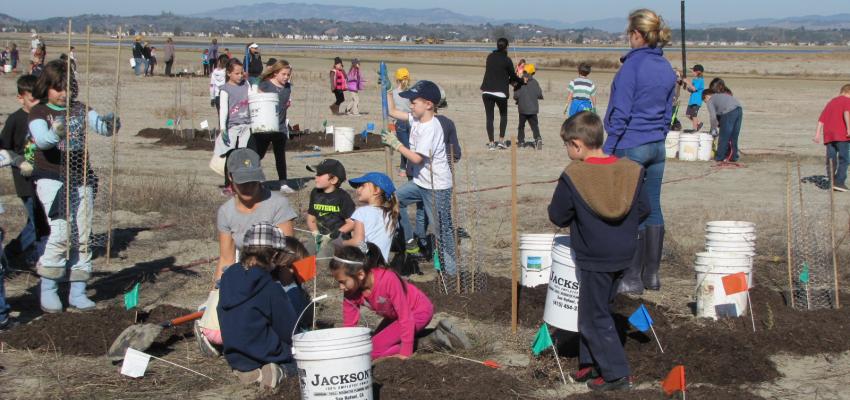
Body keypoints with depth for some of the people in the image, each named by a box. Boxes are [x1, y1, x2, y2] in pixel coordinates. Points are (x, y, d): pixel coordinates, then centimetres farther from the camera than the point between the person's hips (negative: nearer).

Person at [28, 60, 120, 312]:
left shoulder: (80, 109, 9)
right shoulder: (39, 113, -2)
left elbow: (100, 125, -2)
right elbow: (41, 139, -21)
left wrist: (110, 124, -25)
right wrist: (56, 133, -41)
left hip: (81, 179, 4)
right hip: (52, 179, -4)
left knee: (82, 236, 4)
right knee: (61, 233, -15)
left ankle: (77, 293, 12)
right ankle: (48, 291, -3)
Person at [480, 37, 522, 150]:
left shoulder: (490, 57, 6)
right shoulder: (506, 60, -7)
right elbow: (513, 76, 0)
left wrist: (509, 80, 18)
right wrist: (522, 81, 21)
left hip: (487, 91, 3)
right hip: (500, 92, -3)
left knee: (489, 117, 6)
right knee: (503, 115, 16)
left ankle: (491, 143, 3)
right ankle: (501, 140, 6)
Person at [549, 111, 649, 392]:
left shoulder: (572, 177, -16)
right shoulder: (630, 170, -2)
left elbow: (558, 216, -8)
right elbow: (643, 209, 6)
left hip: (594, 258, -6)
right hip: (624, 254, 6)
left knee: (594, 318, 5)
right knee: (595, 310, 21)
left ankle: (616, 374, 5)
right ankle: (591, 364, 27)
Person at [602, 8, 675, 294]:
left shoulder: (632, 66, -14)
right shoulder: (667, 69, 9)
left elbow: (620, 113, -15)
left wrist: (608, 148, -9)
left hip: (630, 146, -7)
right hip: (658, 147, 7)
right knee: (653, 208, 11)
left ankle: (632, 278, 2)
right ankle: (651, 275, 17)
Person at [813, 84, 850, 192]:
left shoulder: (831, 102, 25)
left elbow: (821, 119, 17)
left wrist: (817, 134, 11)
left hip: (828, 135, 6)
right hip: (841, 134, -6)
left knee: (831, 159, 5)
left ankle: (832, 182, 1)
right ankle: (839, 182, -12)